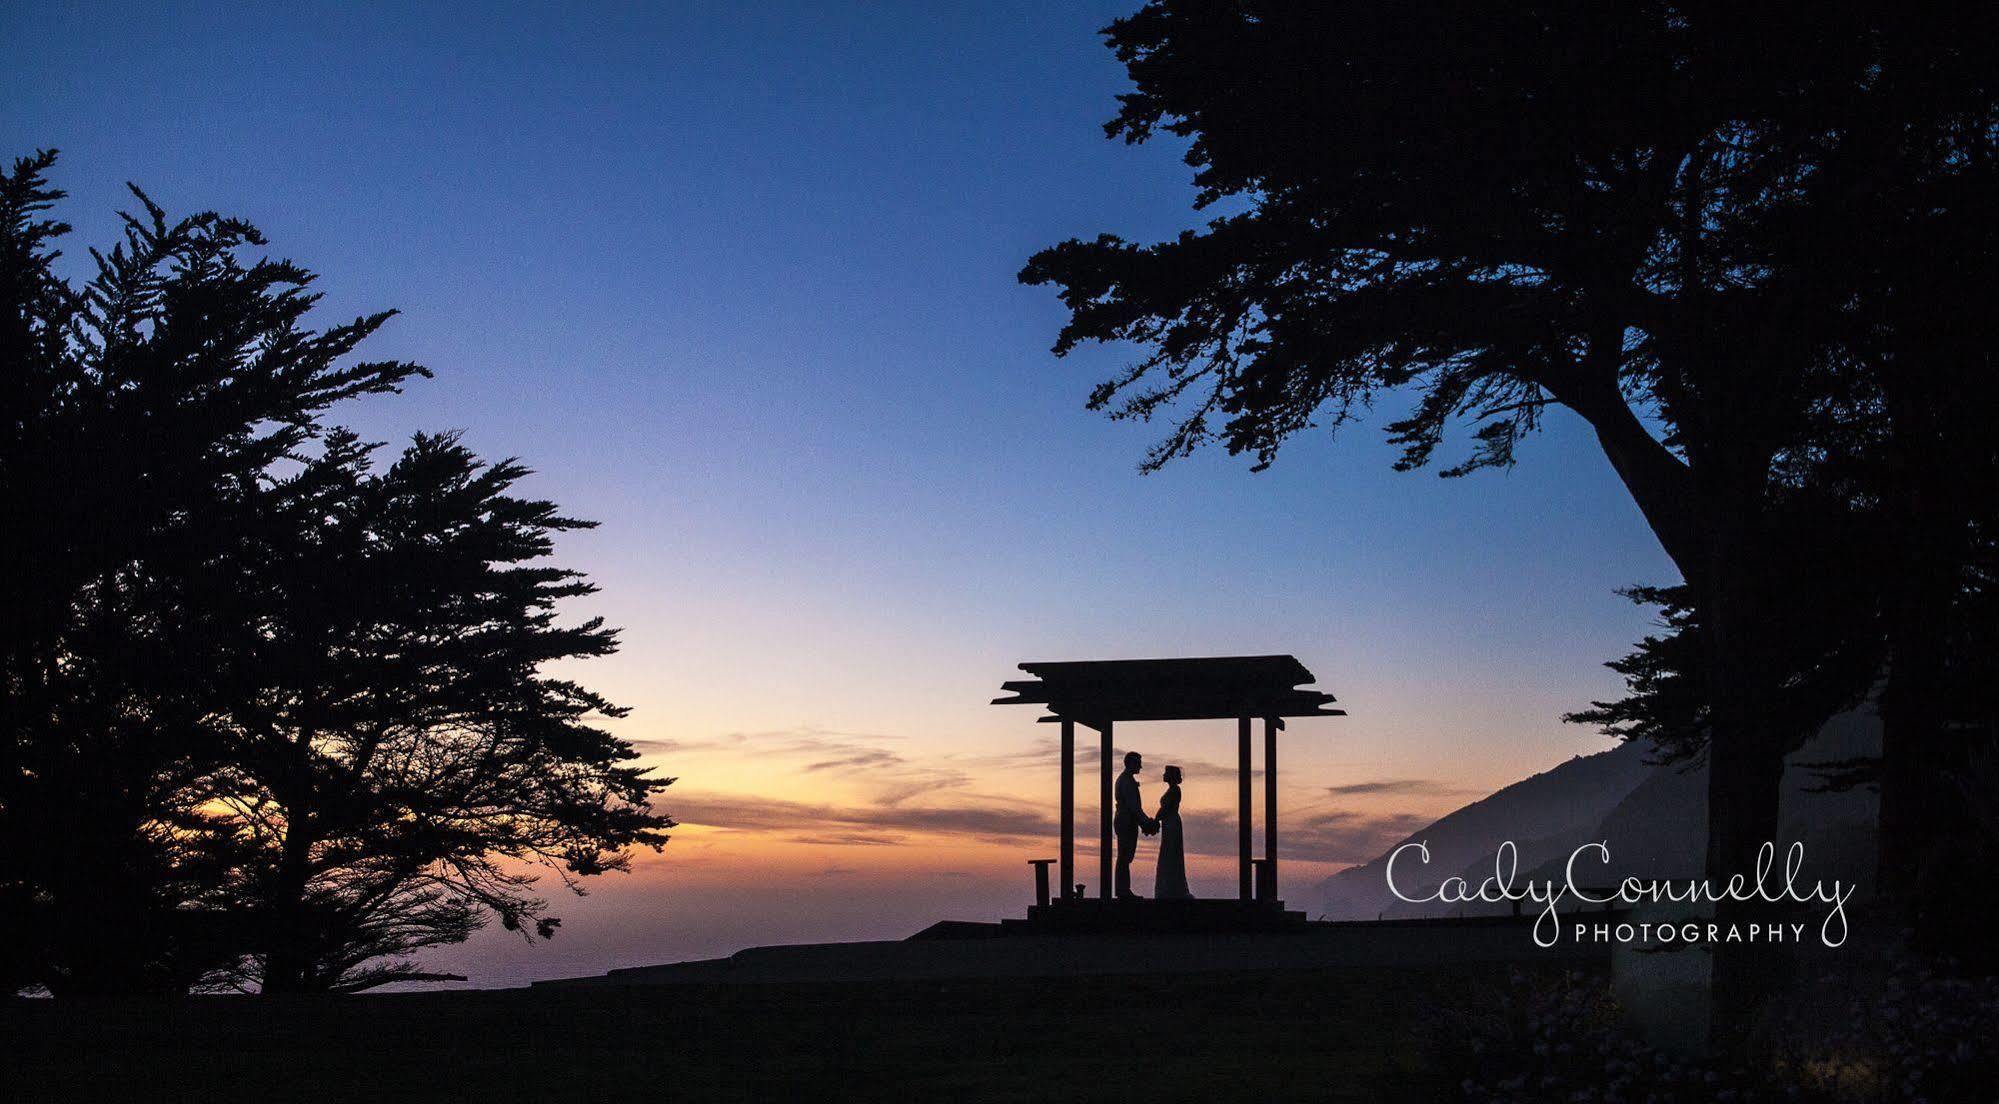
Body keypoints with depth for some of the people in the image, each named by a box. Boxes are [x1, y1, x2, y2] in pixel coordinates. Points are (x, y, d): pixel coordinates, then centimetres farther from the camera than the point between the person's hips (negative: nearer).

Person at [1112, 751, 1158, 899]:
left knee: (1125, 858, 11)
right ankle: (1123, 892, -8)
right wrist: (1145, 822, -15)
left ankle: (1123, 891, 13)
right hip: (1127, 824, -10)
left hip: (1123, 821, 10)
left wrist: (1144, 821, 18)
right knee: (1125, 858, -9)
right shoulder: (1127, 780, -14)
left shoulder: (1122, 779, 19)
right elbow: (1133, 805, -19)